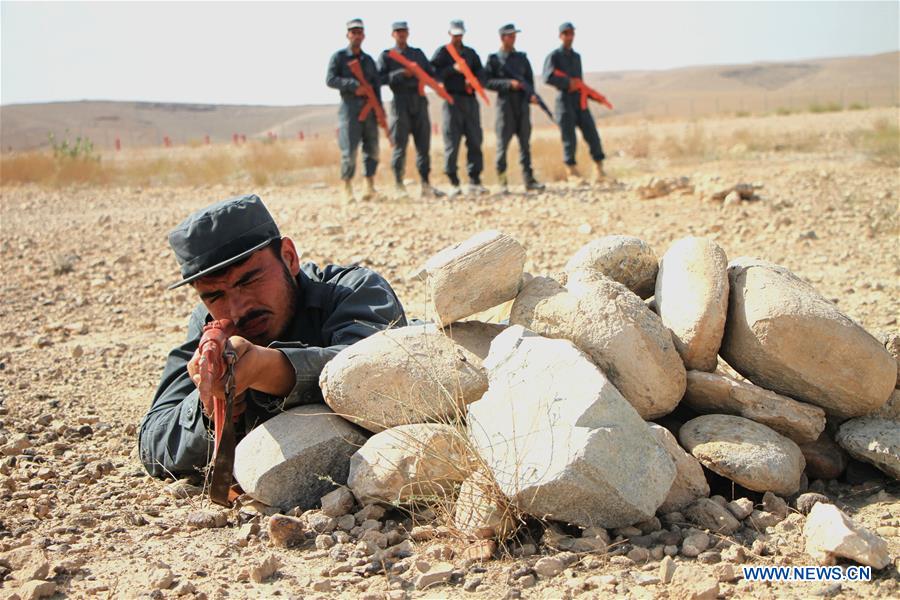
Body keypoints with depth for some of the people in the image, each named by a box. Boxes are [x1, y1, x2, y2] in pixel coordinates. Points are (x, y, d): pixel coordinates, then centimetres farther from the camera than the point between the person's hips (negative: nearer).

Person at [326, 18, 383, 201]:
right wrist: (354, 85, -17)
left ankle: (370, 187, 7)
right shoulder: (339, 57, 4)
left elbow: (377, 85, 11)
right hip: (350, 107, -4)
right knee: (349, 150, -7)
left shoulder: (368, 60, 17)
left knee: (372, 148, 2)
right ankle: (347, 189, 0)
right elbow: (330, 80, -8)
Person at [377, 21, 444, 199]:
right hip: (400, 101, -4)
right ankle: (399, 186, -1)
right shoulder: (386, 56, 8)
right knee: (400, 145, -6)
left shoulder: (418, 53, 20)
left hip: (419, 100, 4)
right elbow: (380, 78, -6)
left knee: (423, 144, 3)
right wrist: (401, 73, -16)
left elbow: (432, 74, 16)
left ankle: (425, 185, 7)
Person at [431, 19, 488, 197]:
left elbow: (481, 72, 12)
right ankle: (453, 183, 0)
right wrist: (453, 69, -17)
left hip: (470, 99, 4)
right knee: (452, 142, -5)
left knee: (475, 141, 1)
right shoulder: (441, 52, 5)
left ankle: (474, 181, 6)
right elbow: (434, 74, -6)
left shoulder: (470, 53, 18)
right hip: (452, 99, -4)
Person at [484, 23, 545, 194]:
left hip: (522, 103, 4)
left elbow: (530, 79, 14)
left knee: (525, 143, 5)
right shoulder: (494, 59, 1)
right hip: (505, 103, -4)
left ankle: (528, 179, 8)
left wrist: (532, 94, -6)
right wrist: (509, 84, -16)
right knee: (503, 143, -3)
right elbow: (487, 82, -6)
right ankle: (502, 182, 1)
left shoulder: (521, 57, 14)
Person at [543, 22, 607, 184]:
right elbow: (548, 77, -16)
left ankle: (599, 169, -1)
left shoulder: (577, 56, 20)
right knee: (569, 138, -4)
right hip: (565, 101, -5)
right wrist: (568, 83, -16)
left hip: (580, 101, 5)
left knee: (592, 134, -3)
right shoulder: (554, 56, 0)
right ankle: (572, 171, 6)